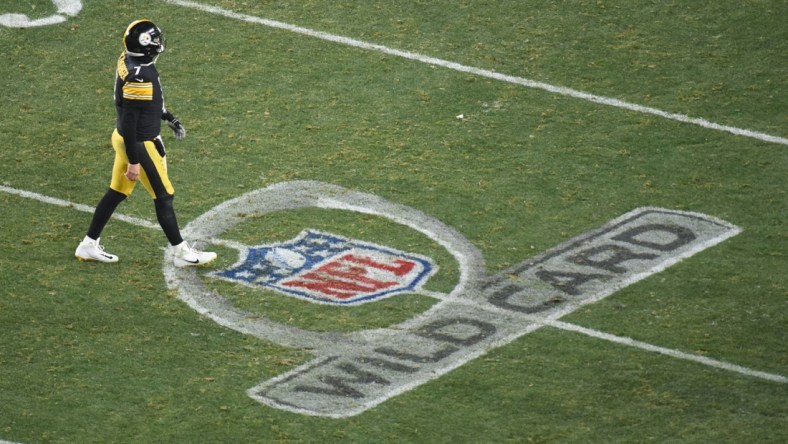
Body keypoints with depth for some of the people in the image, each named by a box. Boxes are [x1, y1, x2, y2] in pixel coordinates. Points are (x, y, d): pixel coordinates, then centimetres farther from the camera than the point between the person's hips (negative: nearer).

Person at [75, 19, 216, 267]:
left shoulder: (128, 60, -3)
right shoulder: (139, 77, -31)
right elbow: (128, 120, -27)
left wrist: (168, 117, 20)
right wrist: (133, 161, -22)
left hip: (125, 139, 9)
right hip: (140, 145, -9)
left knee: (116, 193, 19)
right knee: (163, 197, 6)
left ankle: (89, 245, 27)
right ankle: (181, 253, 19)